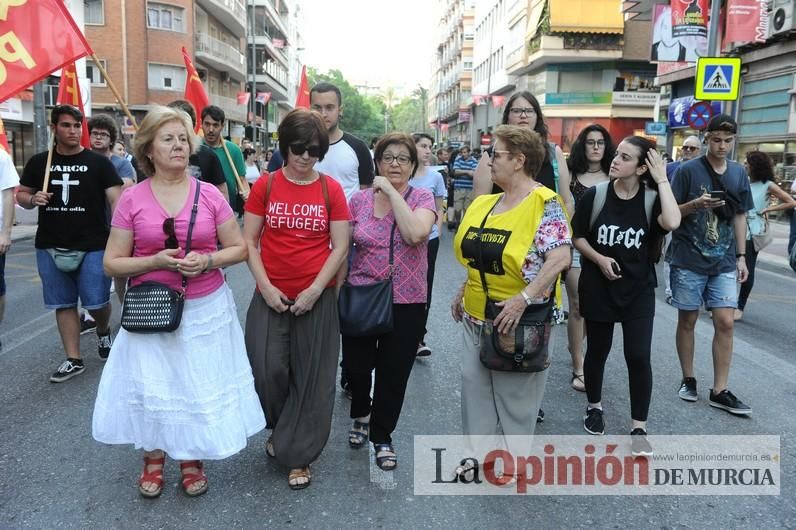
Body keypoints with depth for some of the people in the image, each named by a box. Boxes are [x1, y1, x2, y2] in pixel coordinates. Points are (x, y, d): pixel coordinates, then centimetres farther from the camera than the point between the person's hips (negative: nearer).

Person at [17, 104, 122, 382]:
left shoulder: (99, 162, -2)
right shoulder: (38, 163, 7)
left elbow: (116, 200, -6)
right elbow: (20, 195, 17)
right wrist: (33, 199, -8)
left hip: (93, 246, -3)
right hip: (50, 247, 3)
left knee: (96, 302, -2)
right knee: (64, 304, 9)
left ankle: (104, 330, 32)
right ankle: (73, 359, 19)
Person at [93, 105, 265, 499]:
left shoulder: (210, 194, -3)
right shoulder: (131, 200, -4)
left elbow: (238, 248, 2)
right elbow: (112, 263, -1)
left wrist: (207, 261, -17)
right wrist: (155, 262, -18)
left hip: (206, 308, 1)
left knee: (200, 385, 8)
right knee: (152, 386, 8)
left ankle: (192, 459, 31)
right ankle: (153, 459, 33)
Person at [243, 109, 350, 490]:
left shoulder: (331, 189, -1)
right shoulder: (265, 186, 0)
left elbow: (341, 246, -2)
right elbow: (248, 241, 2)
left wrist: (314, 291, -10)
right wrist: (265, 286, -9)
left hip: (317, 298, 0)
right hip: (271, 296, 1)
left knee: (311, 377, 5)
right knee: (268, 369, -1)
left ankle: (298, 455, 23)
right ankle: (280, 430, 31)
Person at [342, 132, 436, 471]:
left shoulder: (422, 198, -4)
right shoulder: (359, 199, 2)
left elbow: (415, 234, -25)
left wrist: (391, 191, -19)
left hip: (405, 303, -2)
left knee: (393, 374, 8)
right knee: (356, 367, 11)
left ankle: (382, 436, 31)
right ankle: (361, 416, 44)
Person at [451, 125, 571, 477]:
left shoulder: (544, 204, -14)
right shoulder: (487, 204, 8)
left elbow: (560, 257, -24)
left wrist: (524, 298, -27)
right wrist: (463, 291, 13)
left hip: (518, 320, -7)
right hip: (477, 316, 7)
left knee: (516, 391, 9)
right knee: (475, 383, 13)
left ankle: (515, 456, 29)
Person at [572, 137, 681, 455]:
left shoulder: (651, 198, -6)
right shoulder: (595, 195, -5)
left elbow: (672, 223, -27)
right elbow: (577, 236, 1)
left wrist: (662, 180, -19)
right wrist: (599, 258, -16)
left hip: (638, 289, 0)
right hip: (598, 287, 1)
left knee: (638, 356, -3)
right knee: (597, 350, 13)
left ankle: (638, 429, 10)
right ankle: (594, 407, 36)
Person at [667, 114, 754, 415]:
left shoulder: (739, 173, 8)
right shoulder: (688, 170, -5)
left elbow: (739, 216, 13)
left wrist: (741, 257, 9)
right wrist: (696, 204, -23)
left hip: (724, 262, 3)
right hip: (688, 260, -3)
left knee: (725, 322, -2)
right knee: (687, 320, 6)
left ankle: (719, 391, 7)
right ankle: (688, 379, 22)